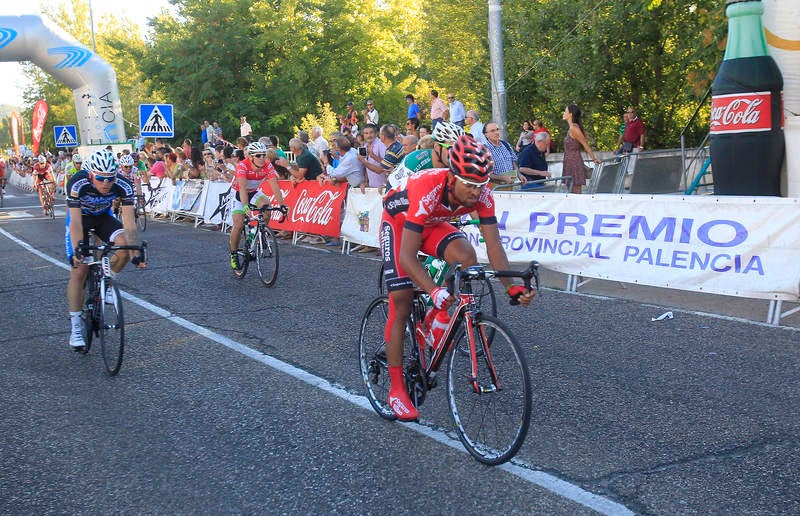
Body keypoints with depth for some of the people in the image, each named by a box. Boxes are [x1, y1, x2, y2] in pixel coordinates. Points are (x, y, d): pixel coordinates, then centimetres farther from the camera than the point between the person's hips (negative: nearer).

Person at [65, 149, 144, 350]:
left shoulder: (123, 186, -30)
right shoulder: (77, 184, -35)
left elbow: (129, 221, -32)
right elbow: (75, 222, -37)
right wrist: (76, 251, -48)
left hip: (103, 217, 2)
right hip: (80, 218, -2)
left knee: (126, 243, -28)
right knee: (79, 271, -11)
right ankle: (76, 328, -1)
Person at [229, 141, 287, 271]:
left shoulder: (267, 166, -22)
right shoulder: (242, 166, -31)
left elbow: (274, 186, -28)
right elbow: (243, 187, -42)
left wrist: (282, 205, -40)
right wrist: (245, 206, -56)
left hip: (254, 192, 3)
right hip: (239, 194, -3)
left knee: (266, 204, -30)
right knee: (238, 225, -14)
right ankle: (233, 254, 6)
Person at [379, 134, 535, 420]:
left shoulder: (482, 194, -26)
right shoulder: (427, 190, -41)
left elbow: (493, 245, -23)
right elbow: (407, 256, -44)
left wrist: (511, 286, -36)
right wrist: (434, 291, -57)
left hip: (432, 224, 5)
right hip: (399, 222, -4)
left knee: (467, 257, -27)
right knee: (401, 303, -12)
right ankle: (396, 388, -4)